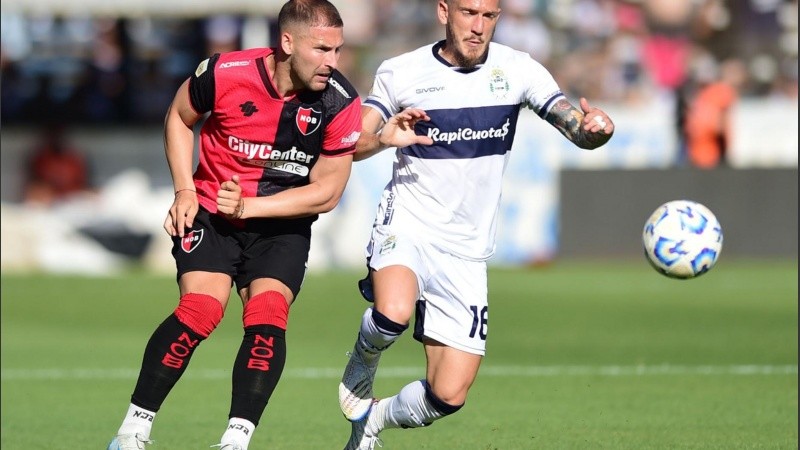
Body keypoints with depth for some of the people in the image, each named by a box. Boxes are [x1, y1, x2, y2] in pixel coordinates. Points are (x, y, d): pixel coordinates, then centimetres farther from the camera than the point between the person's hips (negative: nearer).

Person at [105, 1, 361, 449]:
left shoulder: (341, 103, -15)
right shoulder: (226, 73, -17)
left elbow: (326, 193, -8)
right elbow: (179, 118, 5)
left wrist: (249, 207, -17)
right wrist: (185, 191, -4)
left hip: (282, 224, 2)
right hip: (211, 211, -1)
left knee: (268, 317, -21)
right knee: (201, 310, -20)